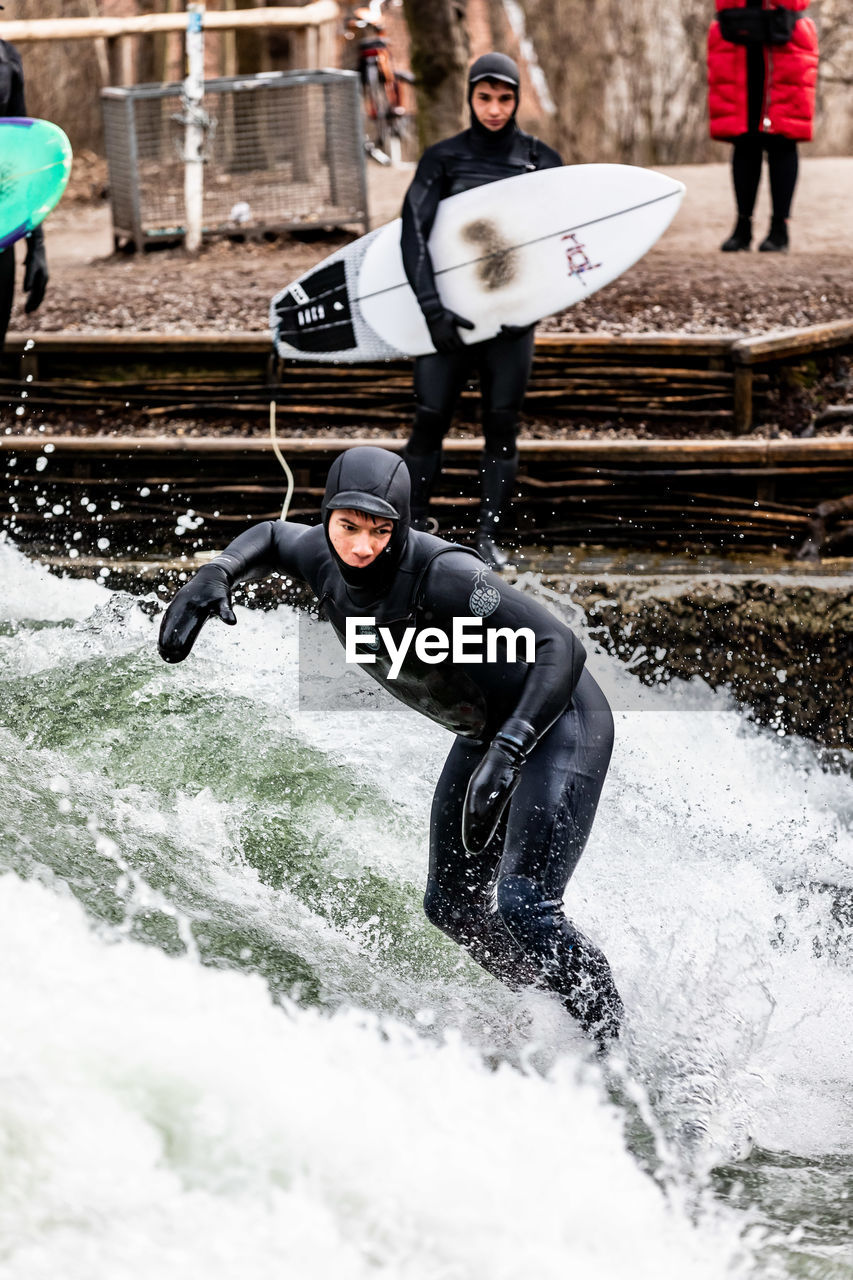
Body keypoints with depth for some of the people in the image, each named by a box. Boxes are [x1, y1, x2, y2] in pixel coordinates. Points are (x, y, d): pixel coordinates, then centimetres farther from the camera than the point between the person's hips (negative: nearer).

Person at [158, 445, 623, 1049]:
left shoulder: (443, 575, -33)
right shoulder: (326, 558, -11)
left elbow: (562, 647, -34)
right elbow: (270, 537, 14)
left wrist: (508, 748, -44)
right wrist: (216, 574, -7)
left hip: (560, 723, -9)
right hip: (486, 734, 9)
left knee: (522, 906, -20)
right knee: (452, 904, 12)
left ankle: (613, 1039, -1)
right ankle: (551, 1012, 29)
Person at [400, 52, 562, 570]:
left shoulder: (541, 160, 6)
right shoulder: (444, 158, 2)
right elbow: (414, 233, -5)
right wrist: (432, 307, -16)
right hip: (452, 308, -1)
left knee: (502, 426, 1)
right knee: (430, 420, -4)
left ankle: (489, 537, 7)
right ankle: (412, 528, 4)